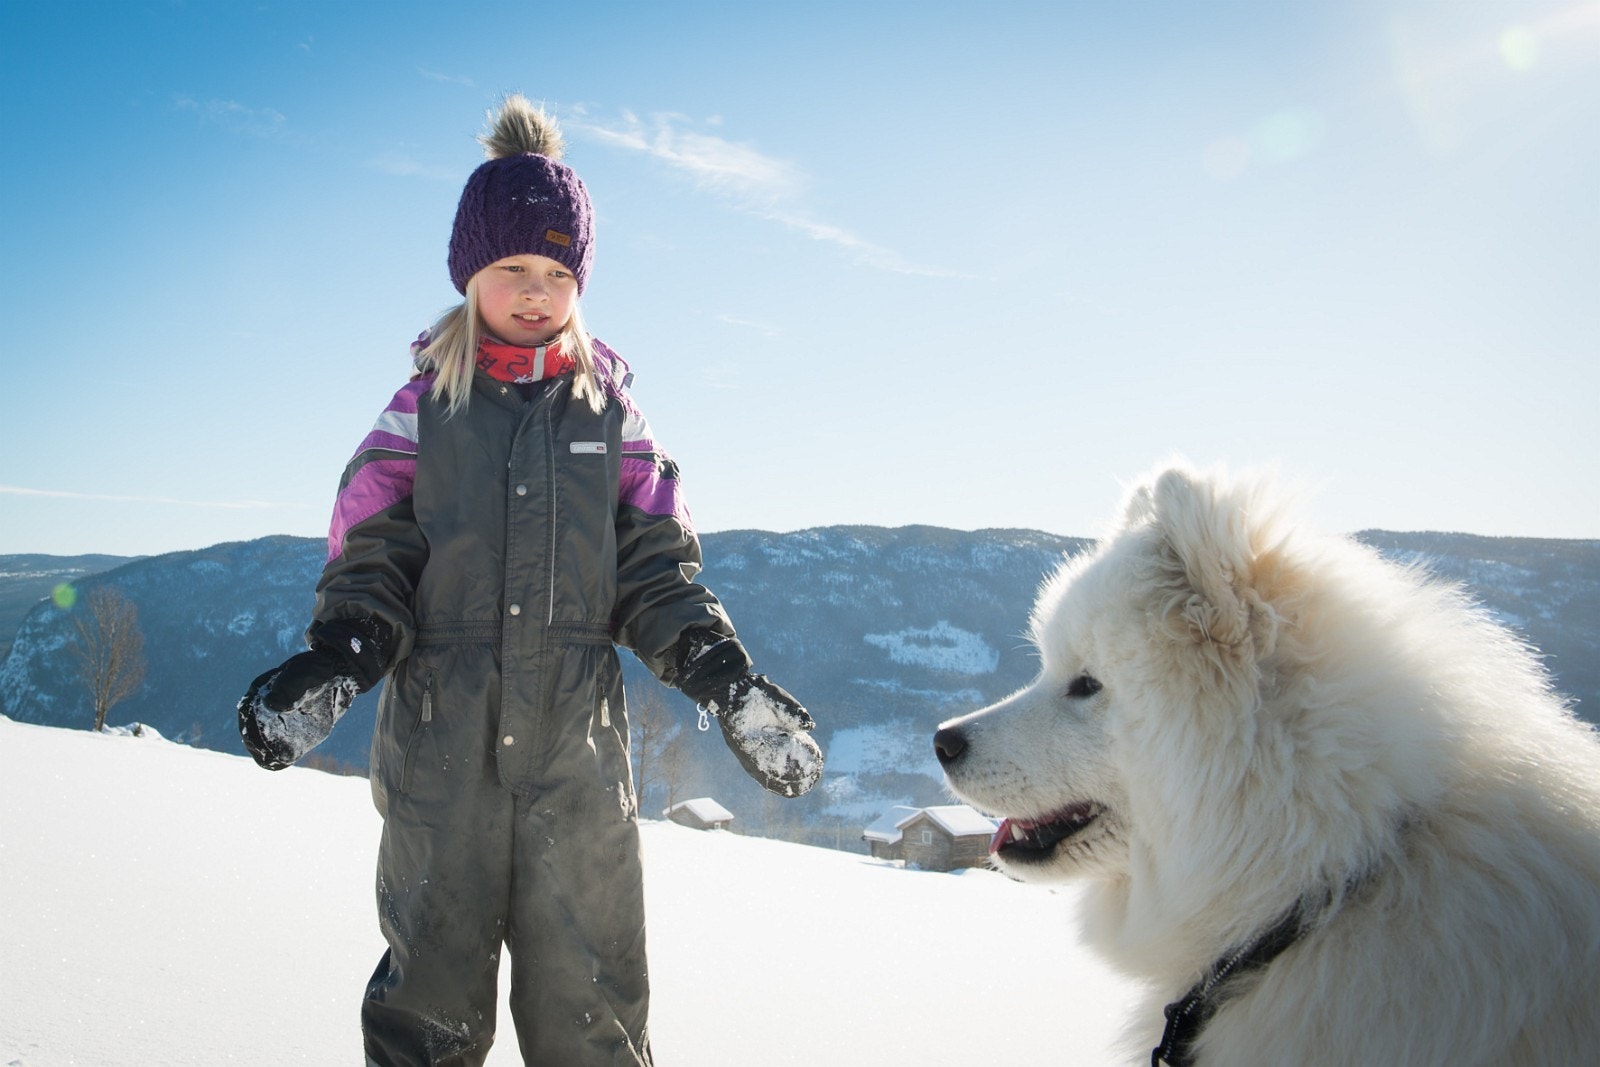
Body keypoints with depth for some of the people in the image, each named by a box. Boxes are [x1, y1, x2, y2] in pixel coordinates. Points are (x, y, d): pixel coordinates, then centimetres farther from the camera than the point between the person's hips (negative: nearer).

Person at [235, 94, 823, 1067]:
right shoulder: (424, 410, 5)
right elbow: (372, 562, 3)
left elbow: (659, 575, 6)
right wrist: (334, 661, -16)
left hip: (579, 743, 1)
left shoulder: (610, 413, 7)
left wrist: (725, 677, -7)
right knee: (434, 987, 10)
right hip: (441, 741, 0)